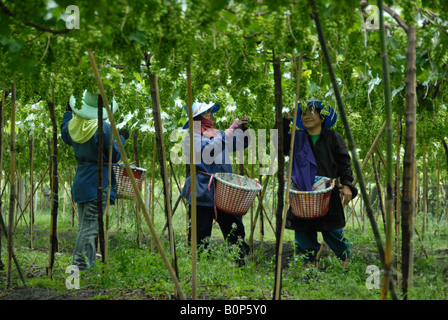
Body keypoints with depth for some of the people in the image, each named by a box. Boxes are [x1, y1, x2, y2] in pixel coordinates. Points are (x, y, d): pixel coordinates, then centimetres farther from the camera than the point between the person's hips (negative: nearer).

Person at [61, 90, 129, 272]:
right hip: (98, 181, -7)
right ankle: (79, 267, -9)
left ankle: (90, 265, 21)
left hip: (80, 180, 7)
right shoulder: (103, 128, -15)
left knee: (85, 225, 14)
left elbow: (65, 137, 28)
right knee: (90, 227, -7)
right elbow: (115, 157, -8)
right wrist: (122, 138, 9)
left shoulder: (73, 125, 3)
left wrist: (68, 112, 38)